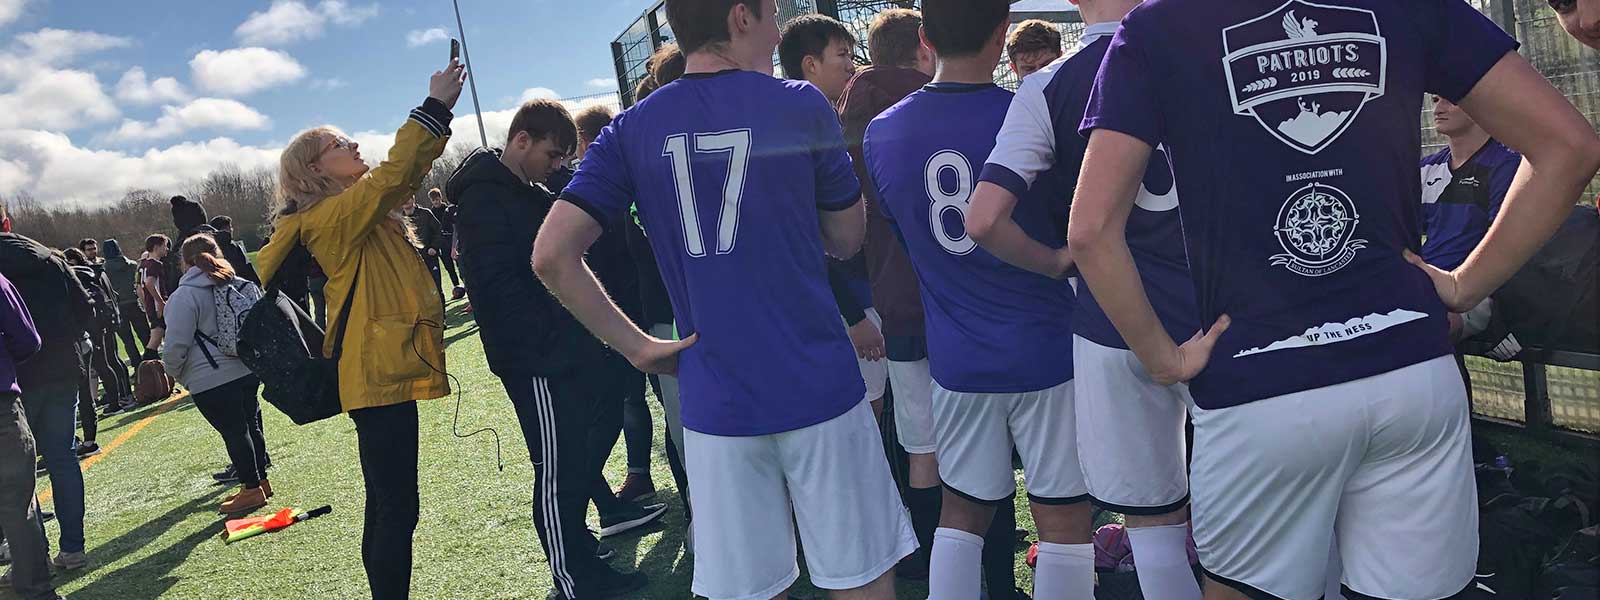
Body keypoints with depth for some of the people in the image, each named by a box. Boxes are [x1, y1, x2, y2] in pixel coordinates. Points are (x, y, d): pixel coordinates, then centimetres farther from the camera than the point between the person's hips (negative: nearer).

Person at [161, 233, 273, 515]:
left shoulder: (184, 296, -12)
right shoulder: (240, 285, 8)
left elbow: (176, 345, -13)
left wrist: (175, 372, 5)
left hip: (212, 380, -7)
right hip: (248, 371, 7)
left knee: (233, 431, 0)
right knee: (248, 425, 16)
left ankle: (252, 489, 7)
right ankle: (260, 480, 25)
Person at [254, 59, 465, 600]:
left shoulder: (358, 209, 18)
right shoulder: (332, 214, -10)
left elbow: (410, 171, 19)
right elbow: (395, 173, -22)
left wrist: (439, 114, 7)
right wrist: (435, 107, -17)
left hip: (384, 370, 11)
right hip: (380, 371, -11)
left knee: (387, 504, 19)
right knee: (397, 509, -9)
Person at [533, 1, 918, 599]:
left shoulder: (630, 131, 1)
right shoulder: (801, 104, -5)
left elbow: (551, 257, -6)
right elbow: (848, 239, 6)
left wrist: (638, 346, 0)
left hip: (715, 402, 3)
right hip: (818, 387, -2)